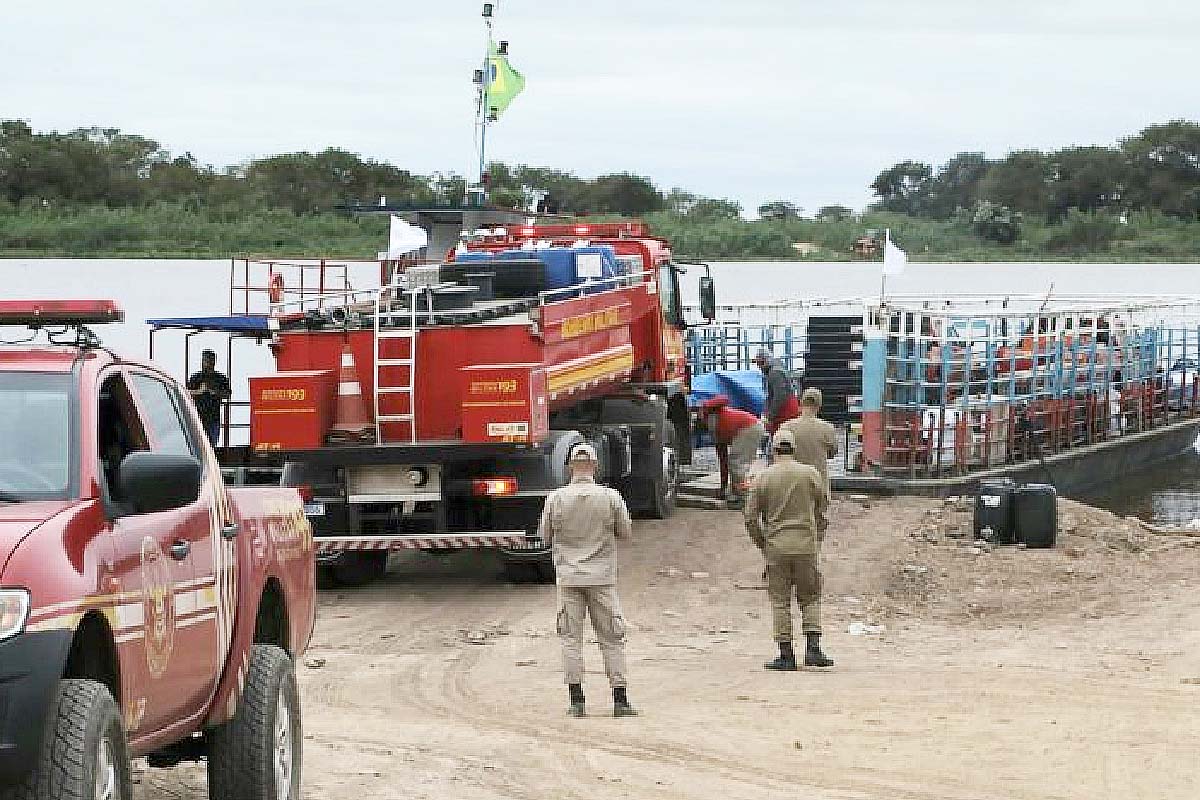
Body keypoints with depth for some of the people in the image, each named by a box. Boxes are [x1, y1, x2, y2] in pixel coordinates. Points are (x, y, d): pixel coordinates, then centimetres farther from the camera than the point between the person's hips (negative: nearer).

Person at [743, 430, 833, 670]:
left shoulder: (763, 478, -1)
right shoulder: (810, 474, 0)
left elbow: (751, 517, -1)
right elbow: (823, 504, 11)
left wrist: (762, 543, 13)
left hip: (776, 545, -1)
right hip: (806, 544, 1)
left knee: (780, 601, 4)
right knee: (810, 599, 11)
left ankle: (786, 655, 2)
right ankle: (813, 648, -3)